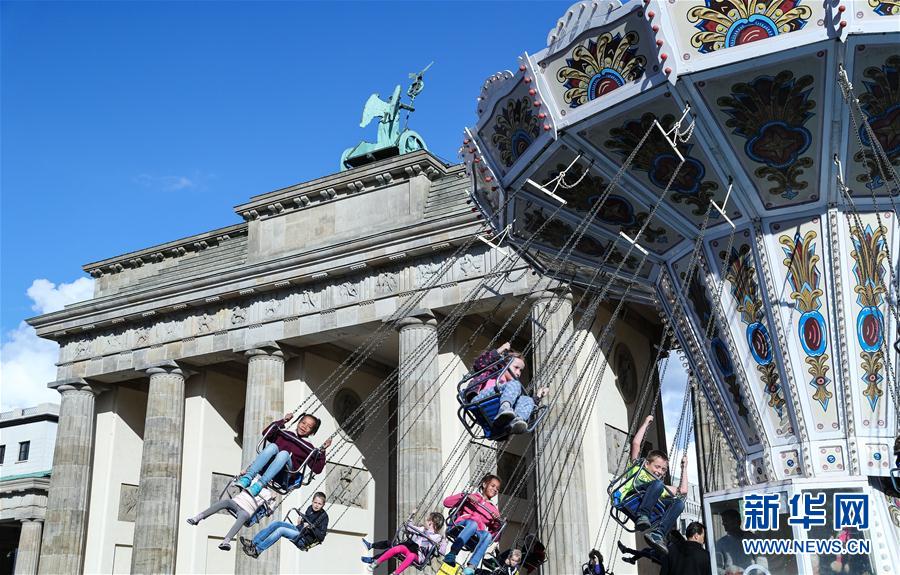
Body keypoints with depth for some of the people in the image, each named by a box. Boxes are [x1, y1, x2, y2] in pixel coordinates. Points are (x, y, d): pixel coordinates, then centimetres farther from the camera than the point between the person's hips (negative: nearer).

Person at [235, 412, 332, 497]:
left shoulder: (308, 448, 18)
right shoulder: (285, 434, 26)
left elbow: (317, 469, 9)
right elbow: (266, 434, 17)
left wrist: (322, 451, -3)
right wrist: (283, 422, 14)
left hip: (282, 476, -2)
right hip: (266, 469, 2)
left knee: (284, 453, -32)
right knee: (273, 446, -27)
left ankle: (258, 486, -48)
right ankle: (247, 479, -43)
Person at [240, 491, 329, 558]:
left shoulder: (324, 516, -9)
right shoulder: (310, 508, 9)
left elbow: (321, 537, -12)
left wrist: (311, 527, -21)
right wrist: (300, 520, 7)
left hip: (304, 540, -7)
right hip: (298, 529, 7)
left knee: (281, 530, -27)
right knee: (275, 523, -13)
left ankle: (257, 550, -28)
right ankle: (253, 543, -16)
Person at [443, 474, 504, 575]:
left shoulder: (493, 510, 28)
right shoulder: (471, 497, 21)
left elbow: (494, 534, 17)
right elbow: (446, 502, 7)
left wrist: (497, 522, -2)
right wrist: (465, 496, -5)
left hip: (476, 535, 2)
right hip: (461, 526, -2)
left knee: (487, 535, -33)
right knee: (473, 523, -37)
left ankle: (471, 566, -49)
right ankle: (451, 554, -47)